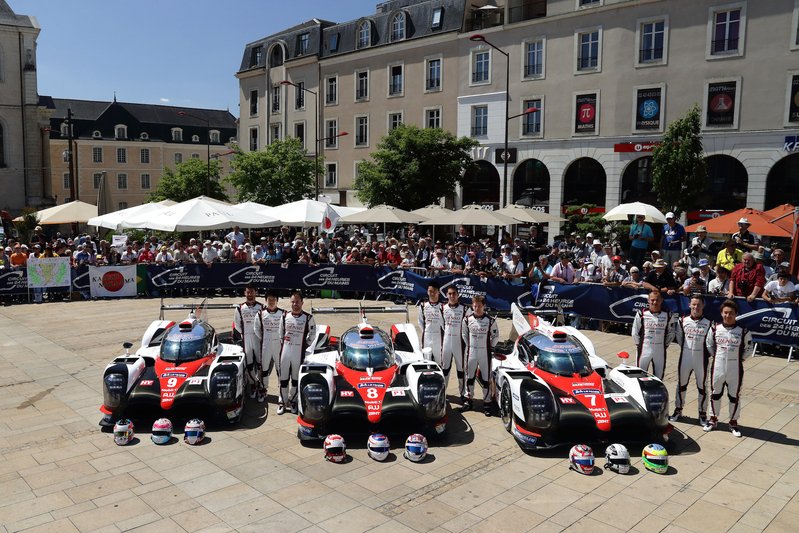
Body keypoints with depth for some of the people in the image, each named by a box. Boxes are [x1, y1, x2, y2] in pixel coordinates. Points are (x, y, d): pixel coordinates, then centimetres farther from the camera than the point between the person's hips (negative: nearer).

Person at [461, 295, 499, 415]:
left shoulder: (490, 321, -3)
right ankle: (468, 400, 21)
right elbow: (464, 335, 14)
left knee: (486, 378, 0)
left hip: (485, 353, -2)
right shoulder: (467, 320, 2)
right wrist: (468, 346, 11)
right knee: (469, 377, 8)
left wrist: (490, 347, 6)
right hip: (471, 353, 2)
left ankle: (486, 403, 10)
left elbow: (495, 336, 8)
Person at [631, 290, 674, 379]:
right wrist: (639, 345, 4)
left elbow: (671, 332, 13)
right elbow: (635, 332, 6)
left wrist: (665, 345, 8)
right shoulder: (641, 313, -2)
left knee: (658, 378, 9)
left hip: (660, 351, 1)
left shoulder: (667, 314, 1)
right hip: (644, 350, -1)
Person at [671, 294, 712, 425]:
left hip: (701, 360, -2)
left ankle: (703, 414, 21)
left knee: (702, 387, 6)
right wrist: (686, 349, 11)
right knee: (681, 384, 13)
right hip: (685, 358, 2)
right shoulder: (682, 320, 1)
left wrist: (707, 353, -2)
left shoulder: (709, 323, -7)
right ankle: (678, 410, 28)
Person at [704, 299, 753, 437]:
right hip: (718, 367, 2)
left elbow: (749, 348, 8)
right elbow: (709, 344, 15)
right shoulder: (715, 328, 0)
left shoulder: (743, 330, -5)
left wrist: (741, 358, 2)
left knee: (735, 396, 7)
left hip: (735, 369, -2)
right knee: (715, 393, 13)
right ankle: (713, 419, 28)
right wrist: (715, 356, 9)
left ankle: (733, 422, 21)